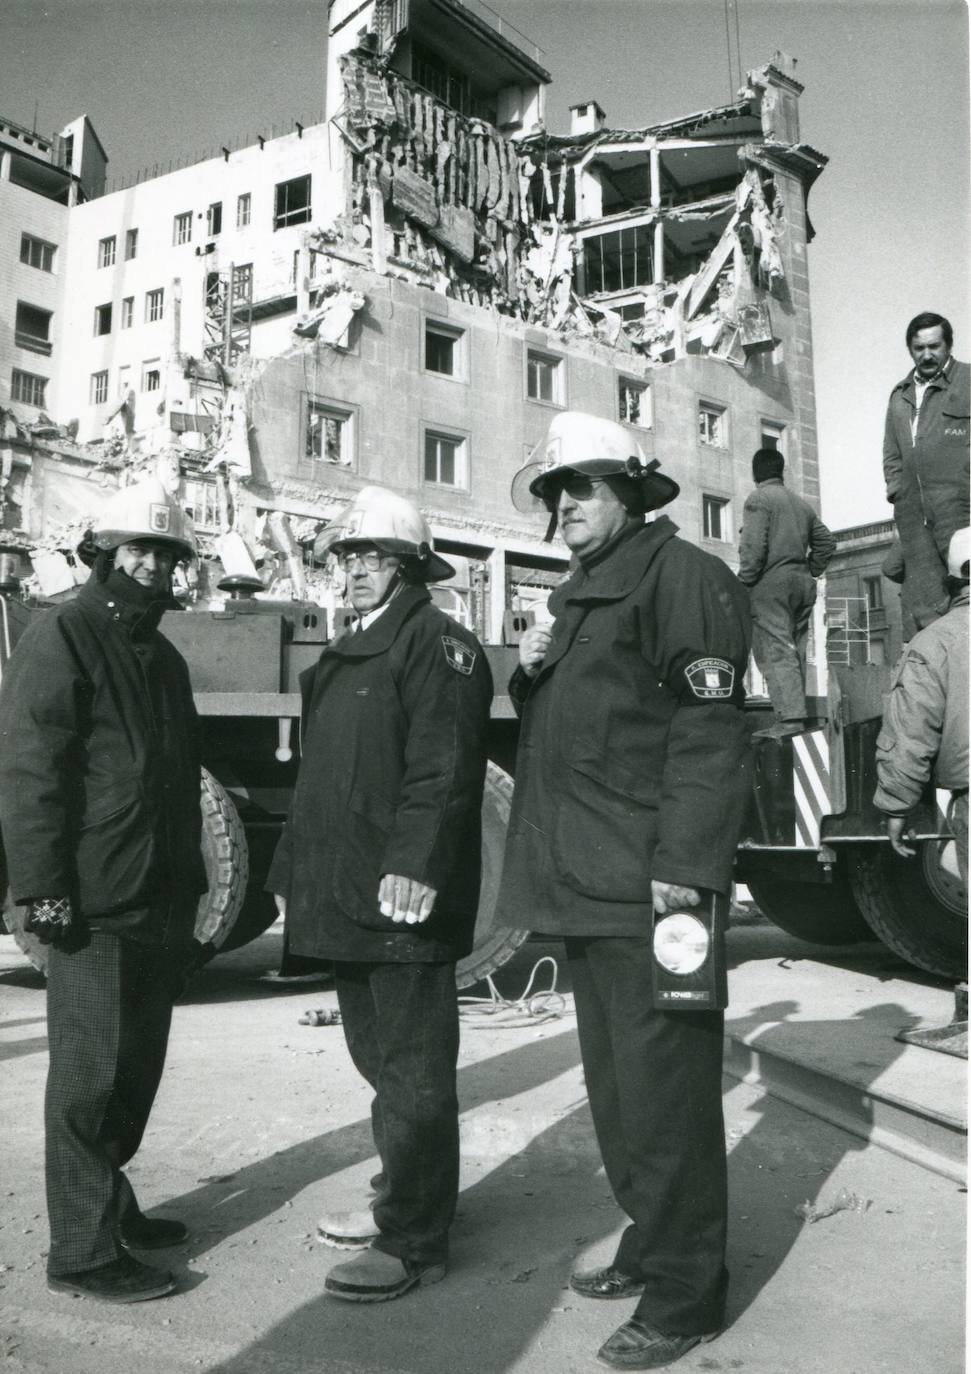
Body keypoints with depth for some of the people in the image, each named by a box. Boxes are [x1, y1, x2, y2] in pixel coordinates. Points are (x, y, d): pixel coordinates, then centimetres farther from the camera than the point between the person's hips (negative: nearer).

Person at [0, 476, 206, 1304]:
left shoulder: (162, 658, 17)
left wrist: (188, 890, 17)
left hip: (160, 908, 8)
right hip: (97, 908, -8)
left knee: (137, 1068, 17)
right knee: (92, 1079, 1)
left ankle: (110, 1204, 33)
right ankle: (84, 1251, 12)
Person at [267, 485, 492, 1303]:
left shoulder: (438, 644, -8)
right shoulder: (347, 655, 20)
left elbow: (442, 770, -20)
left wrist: (413, 866, -28)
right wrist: (296, 871, 18)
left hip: (402, 901, -10)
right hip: (346, 896, 10)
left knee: (412, 1071, 0)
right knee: (380, 1060, 20)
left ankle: (414, 1243, 12)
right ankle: (406, 1202, 35)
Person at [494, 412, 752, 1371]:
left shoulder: (680, 575, -8)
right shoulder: (578, 598, 21)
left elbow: (709, 727, -17)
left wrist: (685, 861, -23)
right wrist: (532, 672, 5)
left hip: (647, 889, -9)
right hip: (585, 886, 10)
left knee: (662, 1085, -1)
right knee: (615, 1081, 18)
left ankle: (685, 1291, 13)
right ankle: (651, 1244, 34)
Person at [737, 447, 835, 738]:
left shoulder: (758, 499, -4)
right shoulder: (802, 503, 19)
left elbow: (753, 547, -15)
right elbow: (826, 542, 19)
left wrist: (744, 583, -11)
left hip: (771, 583, -7)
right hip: (803, 583, 7)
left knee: (776, 651, -12)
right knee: (796, 652, 12)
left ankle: (790, 717, -21)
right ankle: (795, 712, 13)